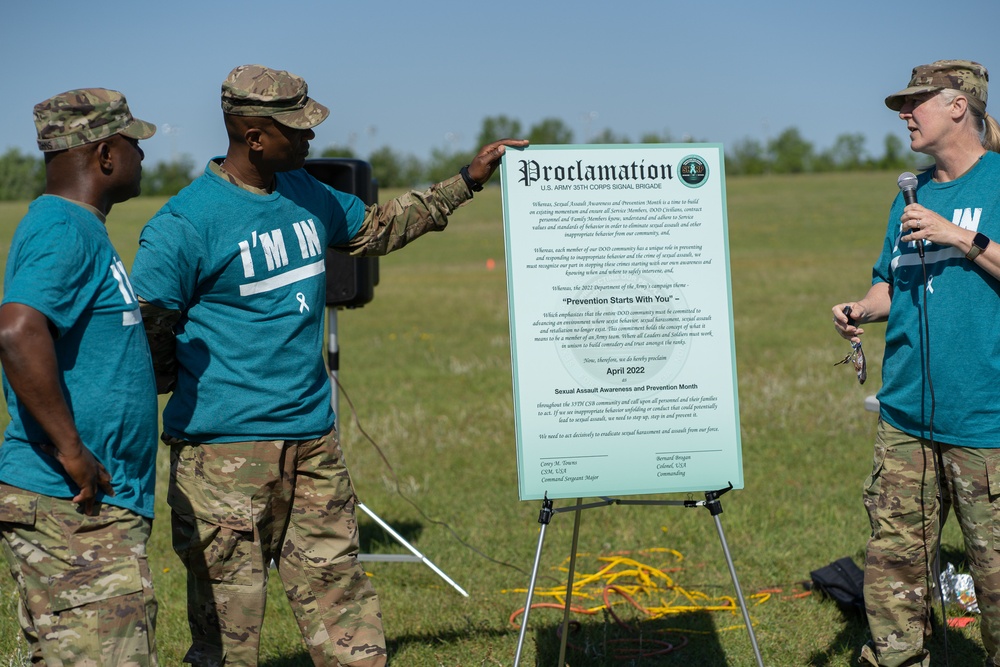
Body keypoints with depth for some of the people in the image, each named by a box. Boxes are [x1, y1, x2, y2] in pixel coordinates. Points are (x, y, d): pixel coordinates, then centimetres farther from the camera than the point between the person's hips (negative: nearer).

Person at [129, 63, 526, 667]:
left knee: (341, 594, 8)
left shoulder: (304, 192, 12)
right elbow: (145, 341, -8)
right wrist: (202, 390, -1)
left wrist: (466, 182, 26)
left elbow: (376, 228, 28)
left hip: (314, 441, 7)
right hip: (225, 454, -7)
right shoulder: (184, 226, -12)